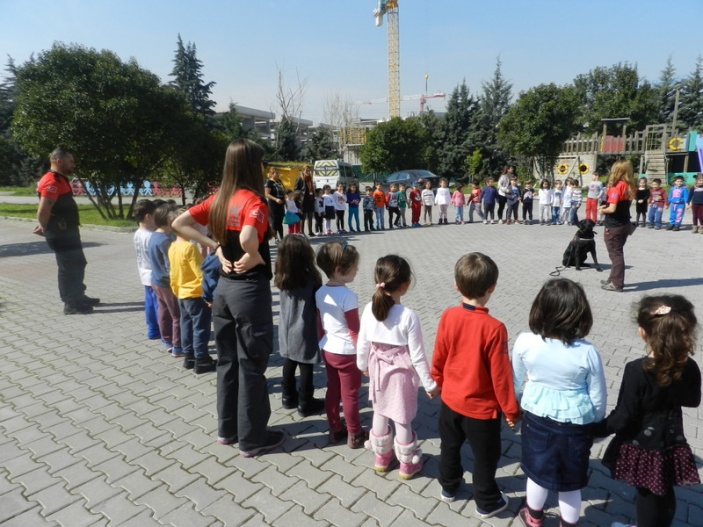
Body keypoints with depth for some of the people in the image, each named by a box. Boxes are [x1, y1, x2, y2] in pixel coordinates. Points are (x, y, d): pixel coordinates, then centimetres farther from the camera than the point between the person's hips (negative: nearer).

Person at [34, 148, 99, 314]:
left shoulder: (60, 180, 14)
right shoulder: (52, 182, -19)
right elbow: (43, 210, -26)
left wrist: (44, 227, 14)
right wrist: (45, 229, -10)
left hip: (68, 232, 10)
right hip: (60, 234, -10)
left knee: (78, 264, 18)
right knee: (68, 268, -2)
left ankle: (79, 297, 30)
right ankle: (71, 304, 8)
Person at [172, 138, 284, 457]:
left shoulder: (219, 198, 6)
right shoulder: (254, 200, -17)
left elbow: (179, 224, 8)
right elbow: (247, 240, -35)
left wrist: (216, 248, 3)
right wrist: (257, 260, -15)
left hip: (224, 285, 8)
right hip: (250, 288, -8)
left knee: (227, 360, 18)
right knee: (251, 364, 5)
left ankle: (227, 429, 33)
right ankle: (252, 438, 20)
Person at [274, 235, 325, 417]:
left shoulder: (280, 278, -3)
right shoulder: (311, 279, -18)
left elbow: (287, 305, 2)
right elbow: (318, 307, -11)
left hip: (287, 330, 6)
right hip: (304, 331, -6)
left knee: (289, 363, 18)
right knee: (306, 367, 6)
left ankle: (289, 397, 33)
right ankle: (305, 404, 18)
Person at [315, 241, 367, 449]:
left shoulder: (320, 292, -1)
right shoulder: (348, 295, -23)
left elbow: (318, 324, 7)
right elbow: (354, 331, -18)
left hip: (328, 350, 7)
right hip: (347, 352, -7)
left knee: (332, 391, 19)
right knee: (350, 395, 8)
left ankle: (335, 430, 33)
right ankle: (354, 435, 24)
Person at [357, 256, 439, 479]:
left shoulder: (369, 309, -13)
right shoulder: (409, 316, -25)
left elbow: (362, 344, -3)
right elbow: (417, 356, -18)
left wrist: (363, 365, 17)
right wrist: (430, 383, -5)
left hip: (378, 370, 4)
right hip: (402, 373, -4)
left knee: (380, 414, 22)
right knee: (402, 420, 14)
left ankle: (381, 457, 41)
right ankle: (407, 464, 34)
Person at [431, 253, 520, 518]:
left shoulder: (448, 316, -15)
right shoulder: (493, 327, -28)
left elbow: (438, 358, -4)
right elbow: (500, 374, -19)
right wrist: (511, 409, -4)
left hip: (450, 400, 4)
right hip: (482, 407, -4)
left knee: (449, 446, 26)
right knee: (485, 457, 19)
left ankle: (449, 486, 47)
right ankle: (487, 503, 39)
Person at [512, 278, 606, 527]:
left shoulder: (524, 342, -19)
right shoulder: (587, 352, -21)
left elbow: (516, 383, -3)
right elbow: (598, 398, -8)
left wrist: (515, 405, 17)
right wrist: (594, 425, 11)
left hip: (536, 419, 1)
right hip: (574, 425, -1)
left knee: (537, 471, 24)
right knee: (570, 481, 20)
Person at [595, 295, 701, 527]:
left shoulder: (637, 370, -29)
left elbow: (624, 417, -23)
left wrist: (599, 429, -9)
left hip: (641, 446, -4)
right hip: (671, 445, 5)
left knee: (648, 496, 19)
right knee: (664, 495, 27)